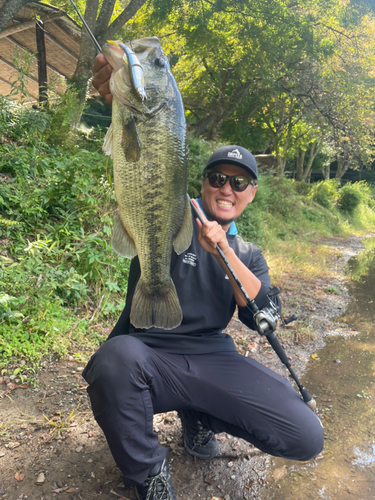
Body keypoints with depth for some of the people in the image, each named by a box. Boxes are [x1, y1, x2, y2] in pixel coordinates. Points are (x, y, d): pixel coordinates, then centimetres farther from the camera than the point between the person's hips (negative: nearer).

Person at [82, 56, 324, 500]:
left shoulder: (248, 255, 12)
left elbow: (263, 318, -4)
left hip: (212, 359, 3)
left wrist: (223, 251, -16)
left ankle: (199, 416, 16)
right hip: (148, 355, -2)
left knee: (306, 438, -12)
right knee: (115, 359, -37)